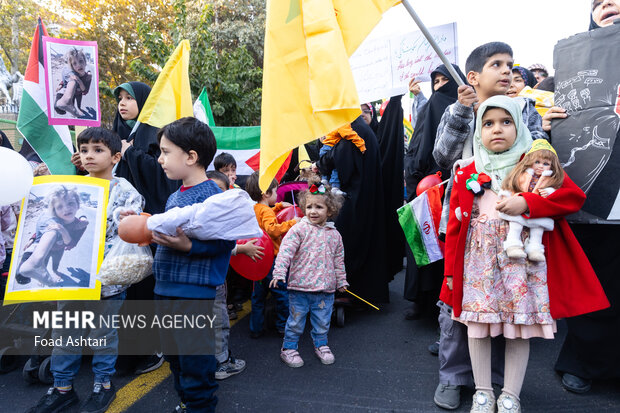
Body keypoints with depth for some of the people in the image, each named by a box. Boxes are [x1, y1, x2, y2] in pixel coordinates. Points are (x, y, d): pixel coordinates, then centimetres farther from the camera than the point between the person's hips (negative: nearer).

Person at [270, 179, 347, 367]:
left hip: (325, 288, 4)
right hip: (300, 286, -3)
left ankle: (321, 345, 39)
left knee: (322, 321, 16)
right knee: (296, 320, 8)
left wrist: (341, 281, 20)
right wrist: (279, 273, -24)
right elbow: (286, 251, -15)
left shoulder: (334, 234, 6)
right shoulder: (299, 229, -8)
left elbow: (339, 261, 15)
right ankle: (289, 348, 27)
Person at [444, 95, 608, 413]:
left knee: (520, 328, 5)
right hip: (478, 258, 1)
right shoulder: (467, 173, 7)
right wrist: (451, 268, 2)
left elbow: (575, 195, -5)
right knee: (477, 326, 5)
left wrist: (527, 203, -20)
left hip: (522, 257, -1)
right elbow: (455, 223, 5)